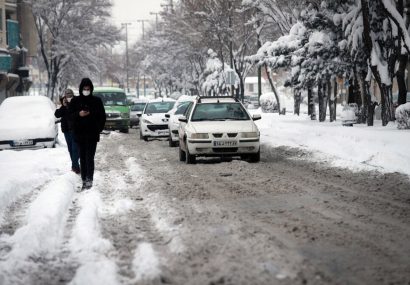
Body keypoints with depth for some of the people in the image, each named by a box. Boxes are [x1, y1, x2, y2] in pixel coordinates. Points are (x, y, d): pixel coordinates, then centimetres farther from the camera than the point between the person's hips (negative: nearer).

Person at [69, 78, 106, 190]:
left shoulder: (96, 101, 2)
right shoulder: (75, 101, 6)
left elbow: (102, 117, 6)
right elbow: (70, 115, 4)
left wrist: (99, 129, -3)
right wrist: (79, 114, -15)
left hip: (92, 134, -2)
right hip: (79, 134, 2)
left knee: (89, 157, -11)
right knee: (82, 158, 6)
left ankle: (89, 180, -14)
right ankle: (84, 180, 10)